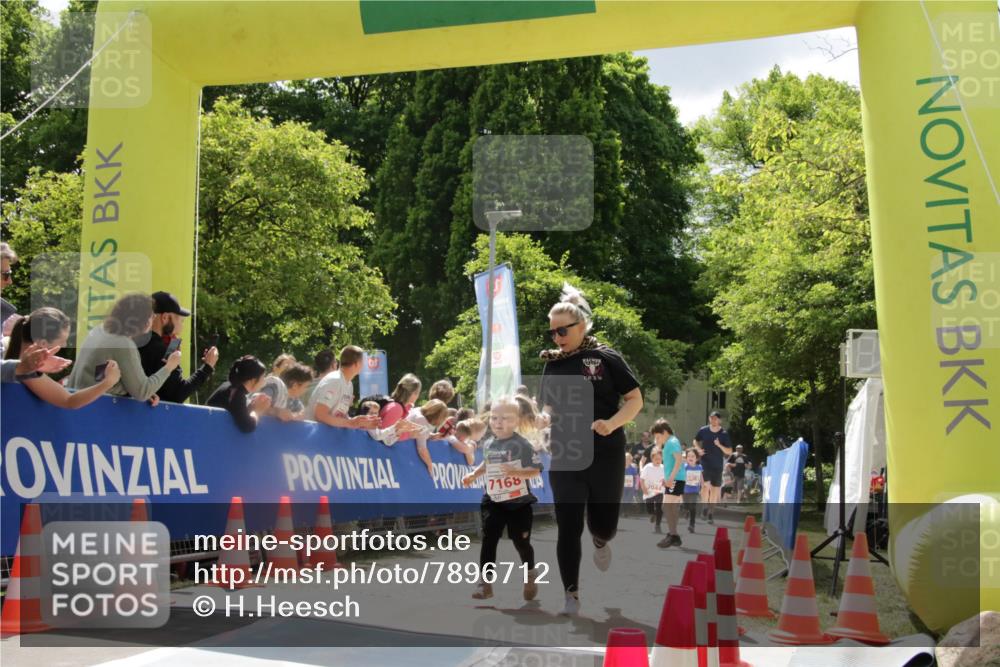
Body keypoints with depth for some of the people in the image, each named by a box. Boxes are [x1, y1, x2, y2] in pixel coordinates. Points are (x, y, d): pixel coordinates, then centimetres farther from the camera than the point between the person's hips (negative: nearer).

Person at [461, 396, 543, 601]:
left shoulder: (522, 444, -15)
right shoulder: (488, 444, 3)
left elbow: (536, 470, -18)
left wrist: (516, 472, -31)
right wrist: (474, 475, 11)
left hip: (519, 502, -4)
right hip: (493, 501, 4)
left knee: (521, 541, 7)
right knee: (488, 540, -3)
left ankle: (530, 576, 34)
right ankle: (485, 583, 3)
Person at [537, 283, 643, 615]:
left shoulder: (605, 358, -5)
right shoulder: (552, 366, 7)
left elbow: (635, 399, -3)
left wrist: (612, 423, -20)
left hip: (604, 455, -2)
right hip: (564, 458, 3)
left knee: (604, 524, 8)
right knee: (568, 527, -1)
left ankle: (600, 542, 46)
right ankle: (571, 595, 10)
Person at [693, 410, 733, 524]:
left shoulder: (724, 434, -6)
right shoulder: (703, 430, -3)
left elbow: (729, 451, -4)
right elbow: (696, 441, 15)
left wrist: (719, 445, -20)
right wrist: (699, 449, -4)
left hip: (717, 466, 1)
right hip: (705, 463, -1)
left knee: (715, 489, 7)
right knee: (706, 485, -20)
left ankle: (710, 513, 21)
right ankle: (705, 507, 0)